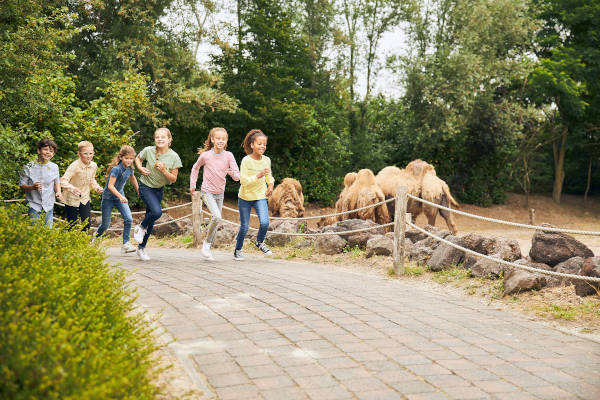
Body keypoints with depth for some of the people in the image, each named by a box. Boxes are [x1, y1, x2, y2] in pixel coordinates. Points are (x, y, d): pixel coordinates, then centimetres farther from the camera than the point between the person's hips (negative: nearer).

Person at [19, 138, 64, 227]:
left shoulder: (54, 167, 1)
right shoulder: (29, 167, -7)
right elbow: (21, 185, -3)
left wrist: (58, 192, -8)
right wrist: (32, 187, -22)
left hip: (49, 206, 2)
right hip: (34, 205, -2)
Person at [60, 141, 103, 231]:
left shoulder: (94, 166, -5)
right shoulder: (74, 166, -24)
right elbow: (63, 181, -32)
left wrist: (97, 187, -5)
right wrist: (73, 189, -49)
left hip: (85, 198, 5)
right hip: (72, 199, -5)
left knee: (87, 224, 6)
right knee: (72, 225, 4)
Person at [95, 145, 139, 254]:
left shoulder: (129, 168, -4)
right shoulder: (116, 169, -25)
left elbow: (132, 178, 19)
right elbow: (110, 186, -30)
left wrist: (138, 190, 28)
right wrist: (120, 196, -41)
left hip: (120, 196, 5)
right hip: (108, 197, -5)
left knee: (128, 219, -14)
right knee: (105, 225, 5)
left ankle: (125, 244, -8)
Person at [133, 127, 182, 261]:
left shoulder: (174, 157, -12)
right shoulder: (148, 150, -14)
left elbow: (173, 179, -7)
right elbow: (138, 158, 8)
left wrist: (164, 171, -25)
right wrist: (140, 168, -12)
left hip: (159, 189, 3)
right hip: (146, 186, -3)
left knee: (151, 220, 9)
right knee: (157, 212, -26)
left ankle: (141, 247, 25)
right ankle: (141, 227, 4)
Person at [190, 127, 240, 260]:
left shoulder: (228, 156, -8)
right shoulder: (205, 155, -10)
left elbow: (237, 176, -13)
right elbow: (195, 168, 10)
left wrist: (233, 173, -35)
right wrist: (192, 185, 10)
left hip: (220, 193, 4)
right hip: (207, 192, -4)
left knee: (215, 221, 11)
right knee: (217, 217, -22)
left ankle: (208, 248, 26)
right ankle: (206, 243, -4)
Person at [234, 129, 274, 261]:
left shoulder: (266, 160, -2)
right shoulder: (246, 160, -16)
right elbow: (243, 180, -20)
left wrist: (271, 184, 0)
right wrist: (258, 175, -31)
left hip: (260, 196, 3)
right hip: (245, 197, -3)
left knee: (265, 222, -18)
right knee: (244, 227, 4)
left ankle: (260, 242, 11)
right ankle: (238, 250, 28)